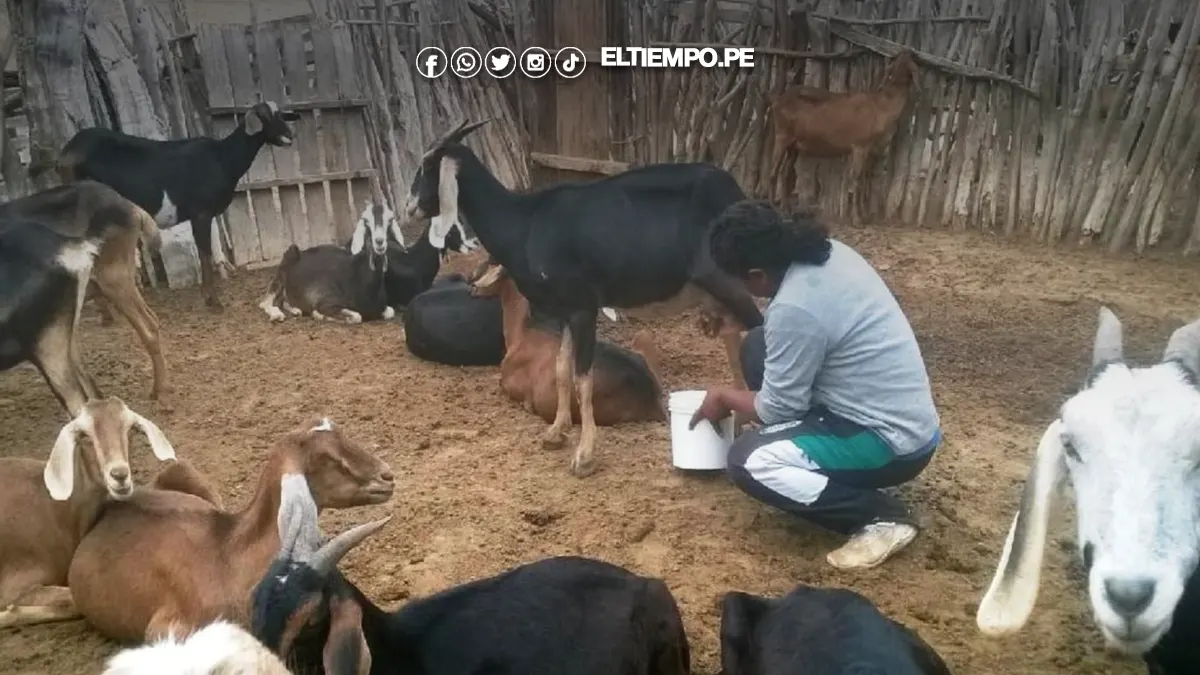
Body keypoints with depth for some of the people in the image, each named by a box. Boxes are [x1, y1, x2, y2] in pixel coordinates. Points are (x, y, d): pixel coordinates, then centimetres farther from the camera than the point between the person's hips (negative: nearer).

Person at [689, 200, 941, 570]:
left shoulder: (794, 308, -27)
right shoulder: (830, 252, -2)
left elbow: (776, 409, -14)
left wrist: (725, 397, 3)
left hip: (894, 442, -9)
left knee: (747, 461, -15)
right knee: (760, 345, 8)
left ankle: (883, 516, -4)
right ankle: (810, 462, 17)